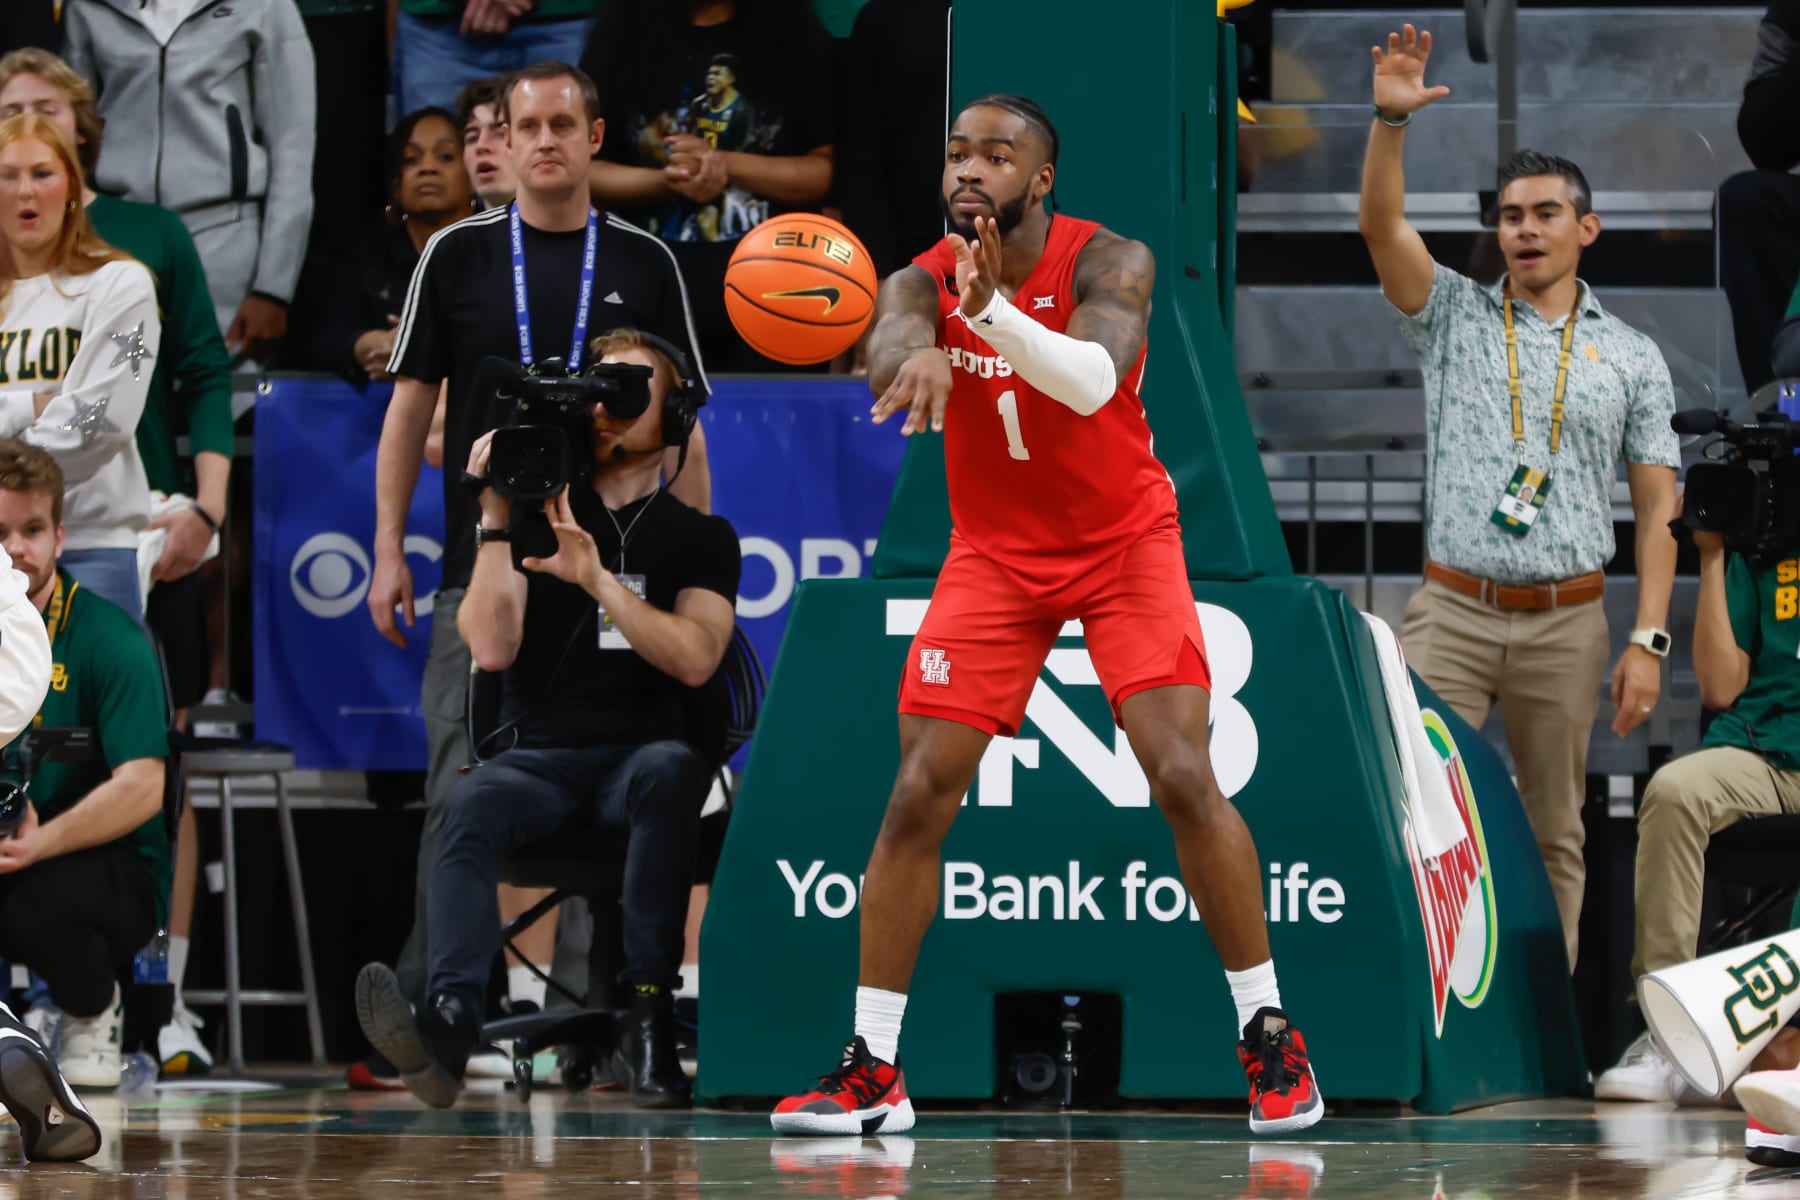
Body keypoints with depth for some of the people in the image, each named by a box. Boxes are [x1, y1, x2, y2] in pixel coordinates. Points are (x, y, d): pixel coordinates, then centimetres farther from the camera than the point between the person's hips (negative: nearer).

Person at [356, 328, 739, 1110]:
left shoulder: (700, 538, 13)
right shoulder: (534, 521, 16)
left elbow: (696, 659, -7)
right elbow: (491, 647, 1)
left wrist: (598, 579, -17)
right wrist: (495, 522, -6)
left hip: (640, 751, -1)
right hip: (537, 754, 1)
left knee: (669, 770, -38)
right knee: (471, 806, -34)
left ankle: (648, 1022, -39)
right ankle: (451, 1016, -56)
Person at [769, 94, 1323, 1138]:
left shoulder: (1108, 262, -17)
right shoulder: (923, 282, -10)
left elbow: (1095, 379, -37)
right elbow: (892, 341, -35)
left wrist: (993, 312, -55)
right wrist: (918, 355, -60)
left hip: (1123, 544, -3)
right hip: (995, 555, 3)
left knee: (1185, 777, -16)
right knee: (919, 795, -7)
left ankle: (1270, 1036, -2)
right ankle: (872, 1071, 1)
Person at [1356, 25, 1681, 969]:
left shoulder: (1632, 358, 8)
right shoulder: (1454, 317, 8)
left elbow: (1658, 509, 5)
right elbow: (1381, 224, -8)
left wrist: (1648, 641, -5)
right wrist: (1390, 121, -24)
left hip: (1566, 623, 1)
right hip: (1452, 609, -1)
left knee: (1552, 835, 6)